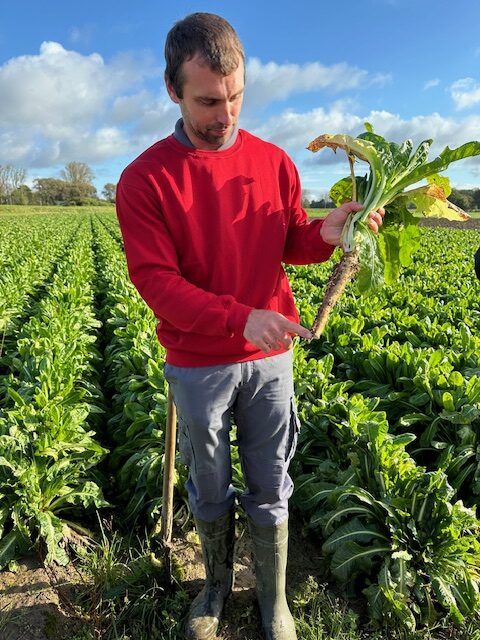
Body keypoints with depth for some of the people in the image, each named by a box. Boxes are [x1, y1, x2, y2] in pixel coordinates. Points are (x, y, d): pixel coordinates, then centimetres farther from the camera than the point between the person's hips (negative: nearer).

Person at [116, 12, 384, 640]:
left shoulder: (274, 162, 1)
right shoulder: (144, 179, -9)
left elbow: (292, 244, 8)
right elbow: (155, 279, -16)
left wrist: (325, 234, -15)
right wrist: (241, 317, -28)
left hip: (271, 357, 2)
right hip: (198, 365, -1)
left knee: (270, 489, 15)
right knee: (210, 488, 18)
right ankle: (217, 585, 45)